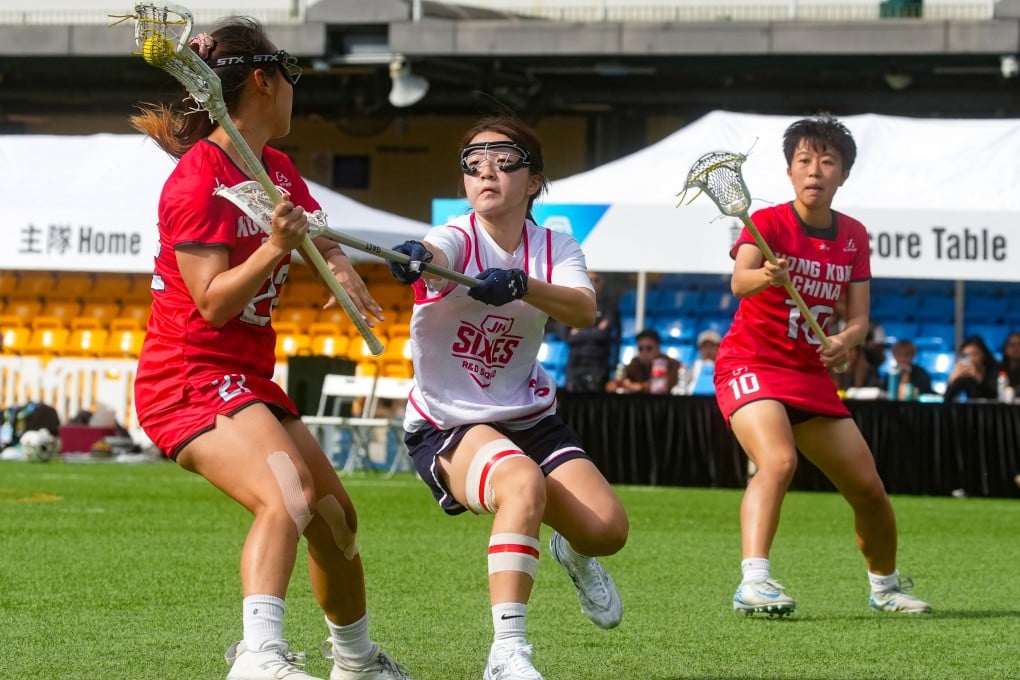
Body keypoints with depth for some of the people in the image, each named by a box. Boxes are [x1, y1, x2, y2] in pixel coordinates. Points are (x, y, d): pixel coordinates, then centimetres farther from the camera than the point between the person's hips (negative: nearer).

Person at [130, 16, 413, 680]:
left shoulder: (278, 169, 10)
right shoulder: (199, 178, -17)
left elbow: (320, 242, 23)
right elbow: (213, 303, -20)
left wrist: (341, 266, 1)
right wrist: (274, 247, -32)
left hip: (247, 376, 10)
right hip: (188, 376, -10)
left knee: (335, 514, 17)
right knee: (288, 493, -33)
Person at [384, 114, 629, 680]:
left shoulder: (553, 248, -1)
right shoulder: (456, 239, -13)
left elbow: (583, 311, -22)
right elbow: (432, 255, -40)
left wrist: (520, 284, -42)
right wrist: (413, 258, -65)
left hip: (528, 415, 5)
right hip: (446, 424, -4)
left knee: (607, 528, -13)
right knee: (523, 483, -36)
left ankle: (573, 552, 28)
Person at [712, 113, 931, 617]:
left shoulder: (853, 236, 5)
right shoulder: (768, 223, -12)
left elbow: (858, 315, 2)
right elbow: (738, 281, -32)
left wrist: (846, 340, -21)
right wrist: (764, 277, -55)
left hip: (812, 376, 6)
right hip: (751, 364, -6)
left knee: (868, 488, 8)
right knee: (778, 461, -33)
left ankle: (885, 586, 33)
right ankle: (753, 583, -41)